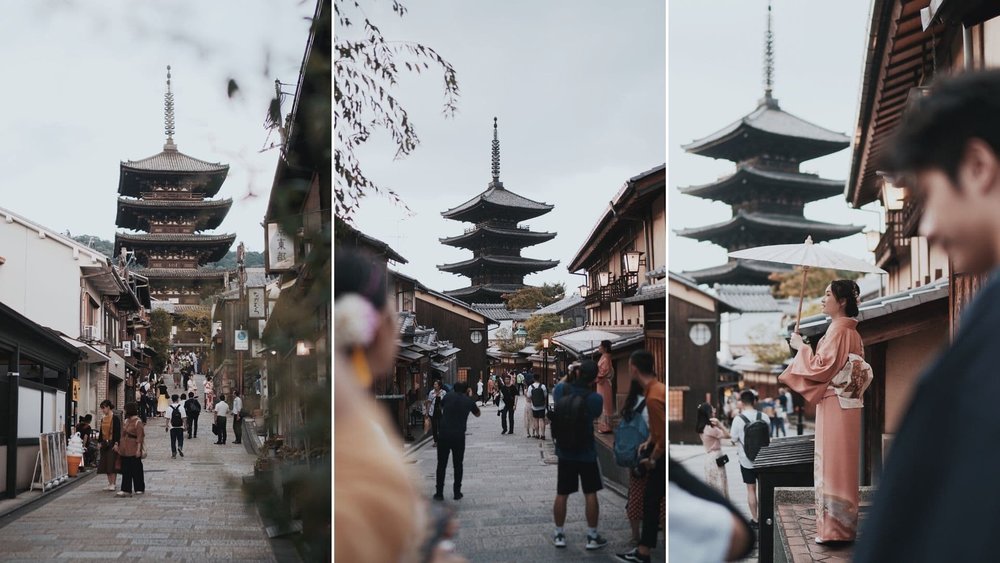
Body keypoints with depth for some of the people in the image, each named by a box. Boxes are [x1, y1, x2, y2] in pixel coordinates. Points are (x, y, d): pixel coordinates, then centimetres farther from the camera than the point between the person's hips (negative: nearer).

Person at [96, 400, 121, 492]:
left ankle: (113, 484, -5)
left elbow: (118, 432, -13)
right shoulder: (103, 419, 12)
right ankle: (110, 483, 13)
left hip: (112, 443, -7)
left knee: (112, 463, -8)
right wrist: (99, 442, 13)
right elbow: (101, 431, 18)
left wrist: (116, 443, -17)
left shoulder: (115, 418, -9)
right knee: (106, 464, 7)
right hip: (104, 443, 7)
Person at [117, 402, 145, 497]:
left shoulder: (138, 422, -12)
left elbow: (139, 438, -15)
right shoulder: (126, 421, 11)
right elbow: (123, 435, 16)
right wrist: (120, 446, 14)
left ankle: (140, 489, 12)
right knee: (125, 470, 5)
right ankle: (126, 490, 5)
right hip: (125, 450, 8)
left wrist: (138, 449, -19)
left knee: (136, 469, 2)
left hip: (133, 450, -8)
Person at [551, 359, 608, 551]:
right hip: (586, 453, -3)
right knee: (590, 494, 7)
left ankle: (559, 535, 18)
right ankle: (592, 537, 11)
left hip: (564, 452, 3)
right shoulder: (595, 399, -17)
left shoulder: (561, 390, -10)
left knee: (562, 494, 11)